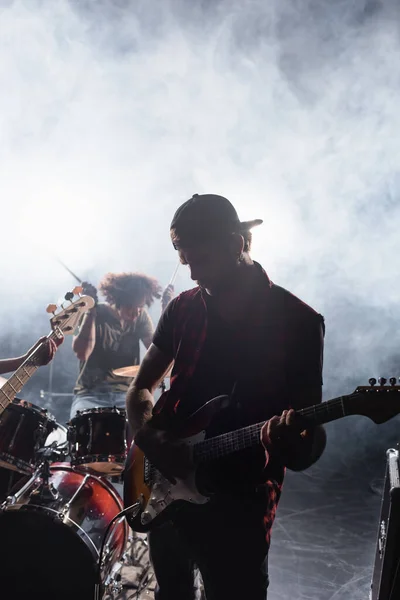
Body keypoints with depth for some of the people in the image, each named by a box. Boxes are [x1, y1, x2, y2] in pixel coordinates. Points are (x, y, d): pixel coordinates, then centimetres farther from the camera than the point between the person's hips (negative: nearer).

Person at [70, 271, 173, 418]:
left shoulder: (141, 317, 3)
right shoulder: (95, 315, -9)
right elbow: (82, 353, -24)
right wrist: (91, 309, -28)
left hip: (126, 395, 3)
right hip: (91, 394, -3)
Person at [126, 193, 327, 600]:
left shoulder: (298, 322, -11)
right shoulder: (184, 308, 2)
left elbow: (309, 448, -11)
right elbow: (140, 387, 9)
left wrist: (294, 440, -35)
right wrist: (150, 437, -11)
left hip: (239, 505, -5)